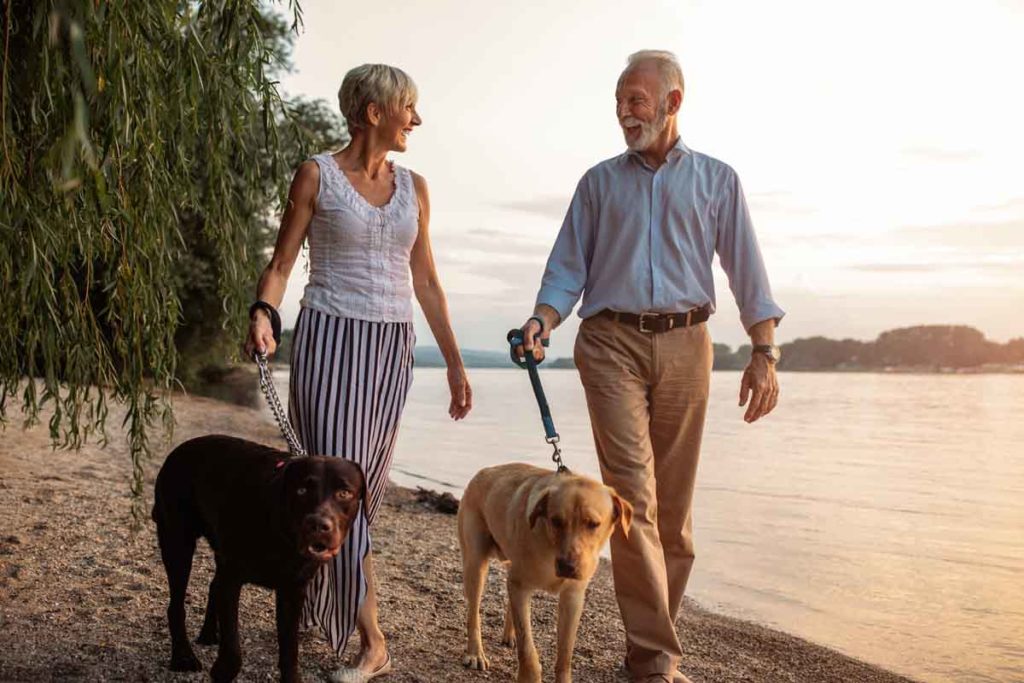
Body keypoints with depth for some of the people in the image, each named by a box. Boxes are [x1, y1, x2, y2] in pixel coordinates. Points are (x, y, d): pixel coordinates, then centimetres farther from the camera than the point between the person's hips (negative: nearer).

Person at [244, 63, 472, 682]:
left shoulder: (413, 187, 12)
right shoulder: (317, 176, -1)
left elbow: (427, 283, 14)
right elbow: (281, 264, -1)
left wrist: (455, 363, 12)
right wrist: (263, 314, -22)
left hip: (391, 349, 5)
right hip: (329, 339, -5)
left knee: (367, 485, 7)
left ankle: (315, 604, 25)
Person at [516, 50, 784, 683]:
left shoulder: (716, 179, 11)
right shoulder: (599, 181, 13)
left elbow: (747, 269, 5)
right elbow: (568, 267, 9)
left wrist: (765, 352, -5)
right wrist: (542, 320, -9)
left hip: (684, 343, 1)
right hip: (611, 343, -1)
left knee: (674, 499, 4)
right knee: (632, 492, -10)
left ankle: (655, 631, 18)